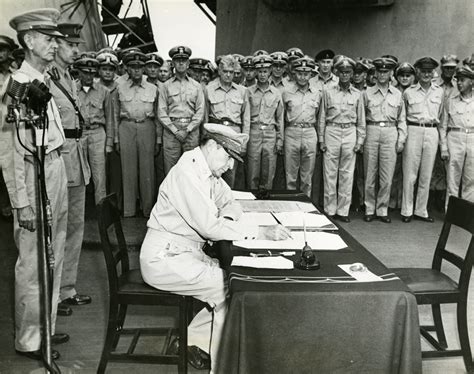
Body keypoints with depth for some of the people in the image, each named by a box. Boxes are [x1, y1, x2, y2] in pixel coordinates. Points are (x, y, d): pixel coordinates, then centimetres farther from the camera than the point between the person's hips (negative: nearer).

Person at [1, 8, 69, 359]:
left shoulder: (45, 80, 10)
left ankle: (46, 328, 35)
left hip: (57, 170, 9)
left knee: (53, 259, 18)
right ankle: (29, 340, 21)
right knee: (33, 264, 3)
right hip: (35, 175, -9)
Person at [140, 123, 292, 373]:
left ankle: (194, 339, 14)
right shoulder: (187, 173, -22)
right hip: (165, 258, -9)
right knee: (228, 289, -16)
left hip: (188, 253, 9)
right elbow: (210, 226, -29)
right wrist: (261, 232, -28)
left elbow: (231, 204, 18)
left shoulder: (209, 172, 6)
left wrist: (226, 220, -6)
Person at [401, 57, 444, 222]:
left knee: (426, 175, 6)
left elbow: (440, 114, 20)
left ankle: (421, 210, 15)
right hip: (413, 132, -2)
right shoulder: (409, 92, 4)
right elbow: (402, 115, 13)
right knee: (409, 174, -1)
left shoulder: (439, 92, 9)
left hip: (432, 133, 2)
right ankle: (407, 211, 7)